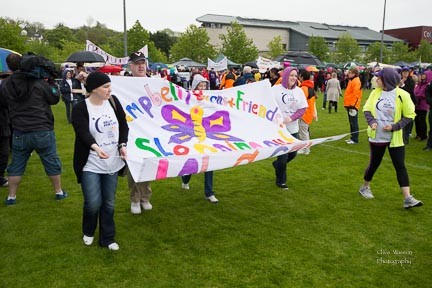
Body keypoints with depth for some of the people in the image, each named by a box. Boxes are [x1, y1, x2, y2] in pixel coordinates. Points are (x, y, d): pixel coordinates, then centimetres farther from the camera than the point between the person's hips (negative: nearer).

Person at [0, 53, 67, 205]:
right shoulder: (41, 84, -12)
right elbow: (55, 98, 0)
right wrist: (51, 82, 6)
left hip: (19, 132, 4)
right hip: (42, 131, -3)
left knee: (16, 165, 14)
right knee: (52, 162, 11)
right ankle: (59, 192, 21)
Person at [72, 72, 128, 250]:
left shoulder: (114, 102, 1)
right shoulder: (80, 109, -11)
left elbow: (123, 125, 6)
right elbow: (83, 133, -25)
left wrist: (122, 144, -10)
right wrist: (95, 147, -45)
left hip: (112, 162, 4)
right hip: (90, 164, -4)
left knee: (109, 203, 10)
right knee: (93, 203, -5)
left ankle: (107, 239, 26)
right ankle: (88, 232, 26)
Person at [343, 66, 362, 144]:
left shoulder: (356, 81, -15)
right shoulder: (351, 80, 16)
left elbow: (355, 94, -21)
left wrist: (352, 105, -22)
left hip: (353, 105, -10)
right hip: (349, 105, 10)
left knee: (354, 123, -5)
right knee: (351, 122, 15)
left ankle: (355, 139, 0)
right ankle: (352, 138, 24)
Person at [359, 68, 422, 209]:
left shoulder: (402, 95, -10)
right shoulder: (375, 92, 0)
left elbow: (409, 115, -5)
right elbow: (367, 109, 5)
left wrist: (394, 126, -18)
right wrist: (371, 121, -14)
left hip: (395, 138, -2)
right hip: (377, 136, 2)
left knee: (400, 166, -3)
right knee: (374, 164, 12)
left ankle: (408, 198, -2)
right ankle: (365, 187, 34)